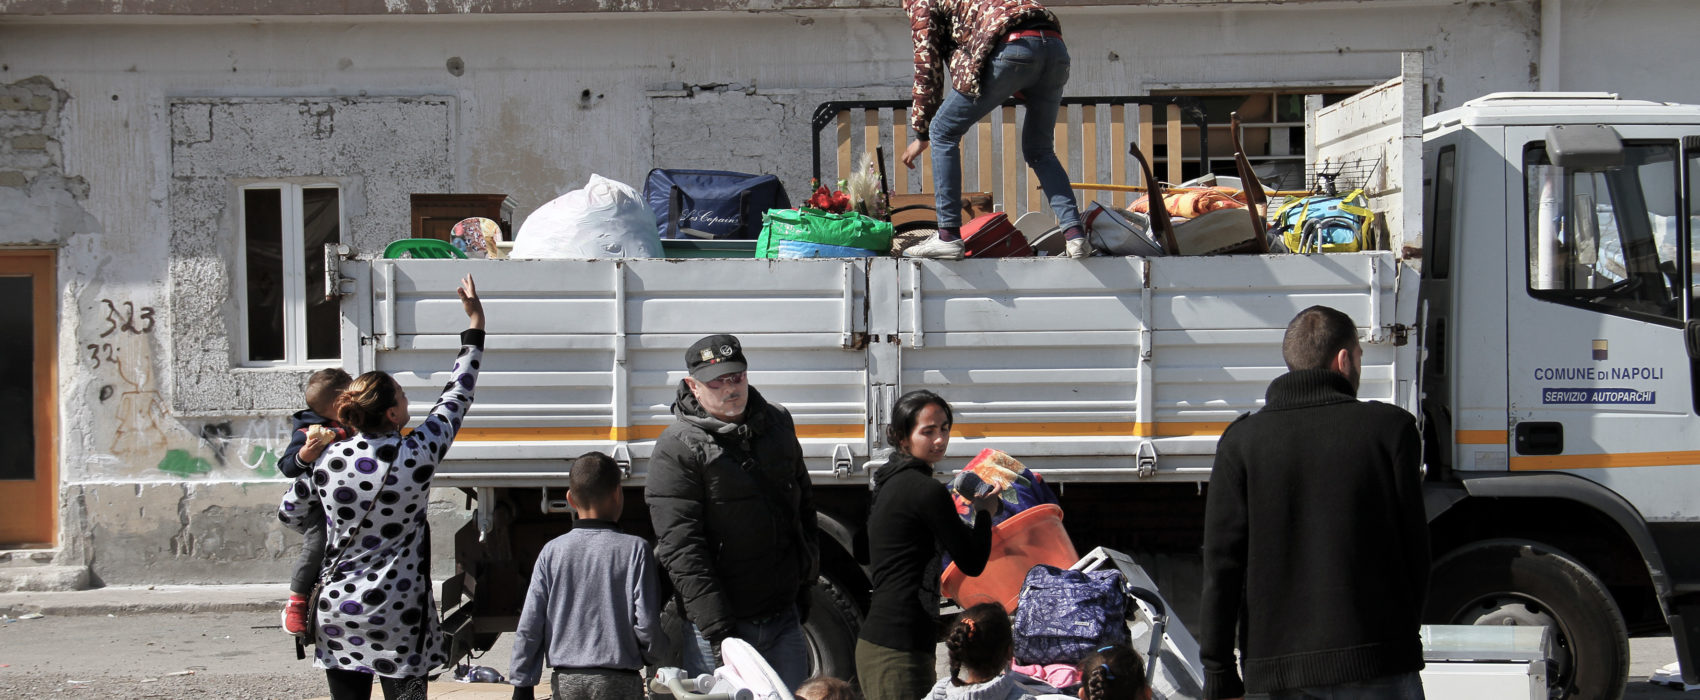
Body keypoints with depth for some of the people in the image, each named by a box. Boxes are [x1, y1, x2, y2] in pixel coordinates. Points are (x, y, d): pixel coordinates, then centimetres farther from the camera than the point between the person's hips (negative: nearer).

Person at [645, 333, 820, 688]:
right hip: (720, 622, -5)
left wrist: (807, 580, 19)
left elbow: (803, 505, 23)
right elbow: (681, 547, -15)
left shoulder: (778, 423, 10)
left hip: (784, 616, 5)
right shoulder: (676, 449, -10)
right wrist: (717, 629, -20)